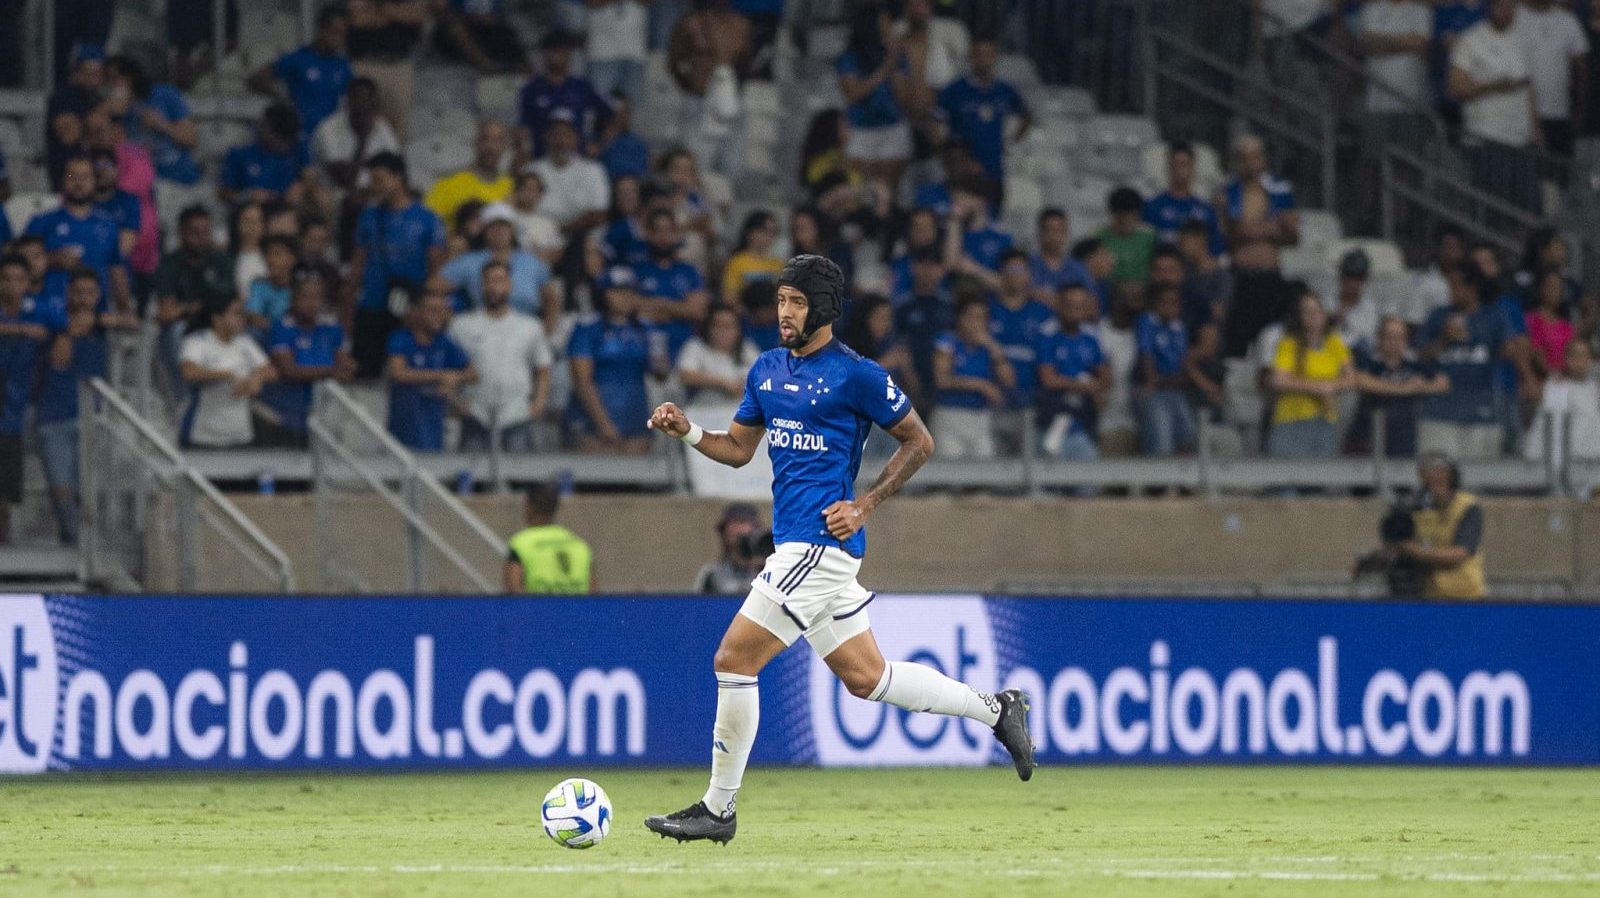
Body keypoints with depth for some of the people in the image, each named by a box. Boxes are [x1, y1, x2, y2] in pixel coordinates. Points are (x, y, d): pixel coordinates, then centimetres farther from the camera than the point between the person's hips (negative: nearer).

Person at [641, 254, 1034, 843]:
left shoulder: (855, 375, -9)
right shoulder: (768, 369, 13)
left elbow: (919, 442, -2)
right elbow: (737, 447, 20)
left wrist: (866, 505, -10)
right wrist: (687, 431, 0)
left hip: (822, 544, -9)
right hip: (796, 545, 9)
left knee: (734, 661, -10)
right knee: (865, 678, 14)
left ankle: (719, 809, -1)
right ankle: (995, 710, 25)